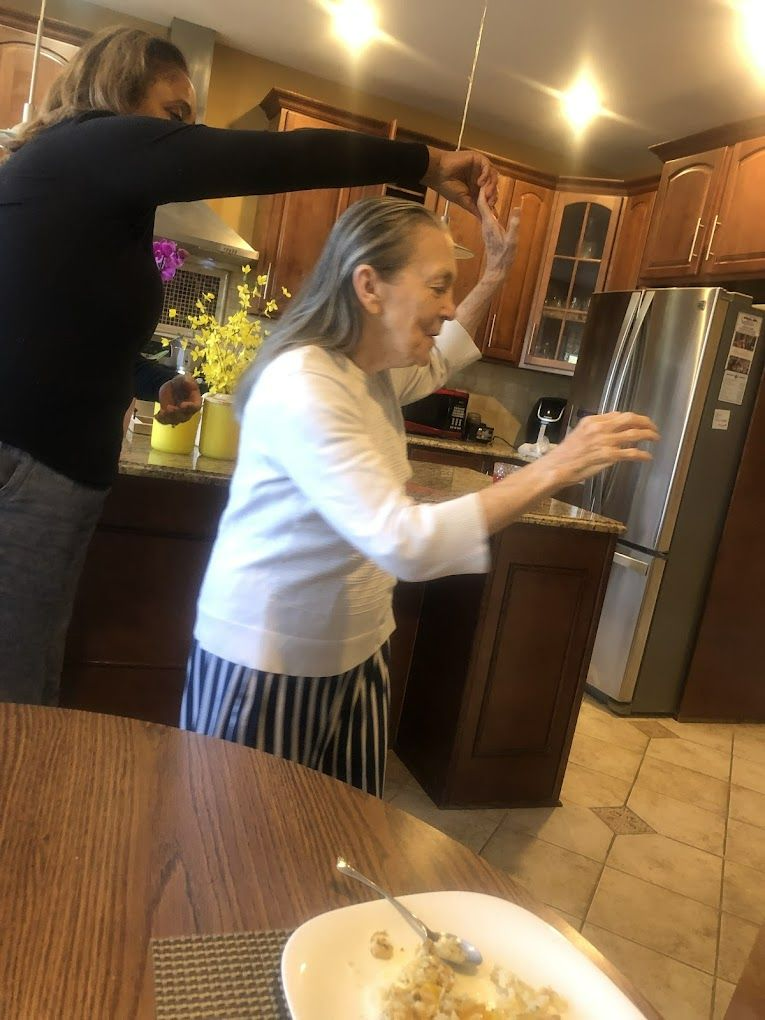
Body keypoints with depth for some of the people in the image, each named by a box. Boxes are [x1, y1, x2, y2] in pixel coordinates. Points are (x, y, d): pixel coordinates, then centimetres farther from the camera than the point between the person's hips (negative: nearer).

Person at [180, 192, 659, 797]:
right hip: (269, 665, -8)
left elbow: (437, 361, 27)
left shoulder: (375, 374, 2)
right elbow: (405, 542, -36)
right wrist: (554, 469, -32)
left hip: (353, 653, 8)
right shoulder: (303, 387, -26)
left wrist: (495, 276, 15)